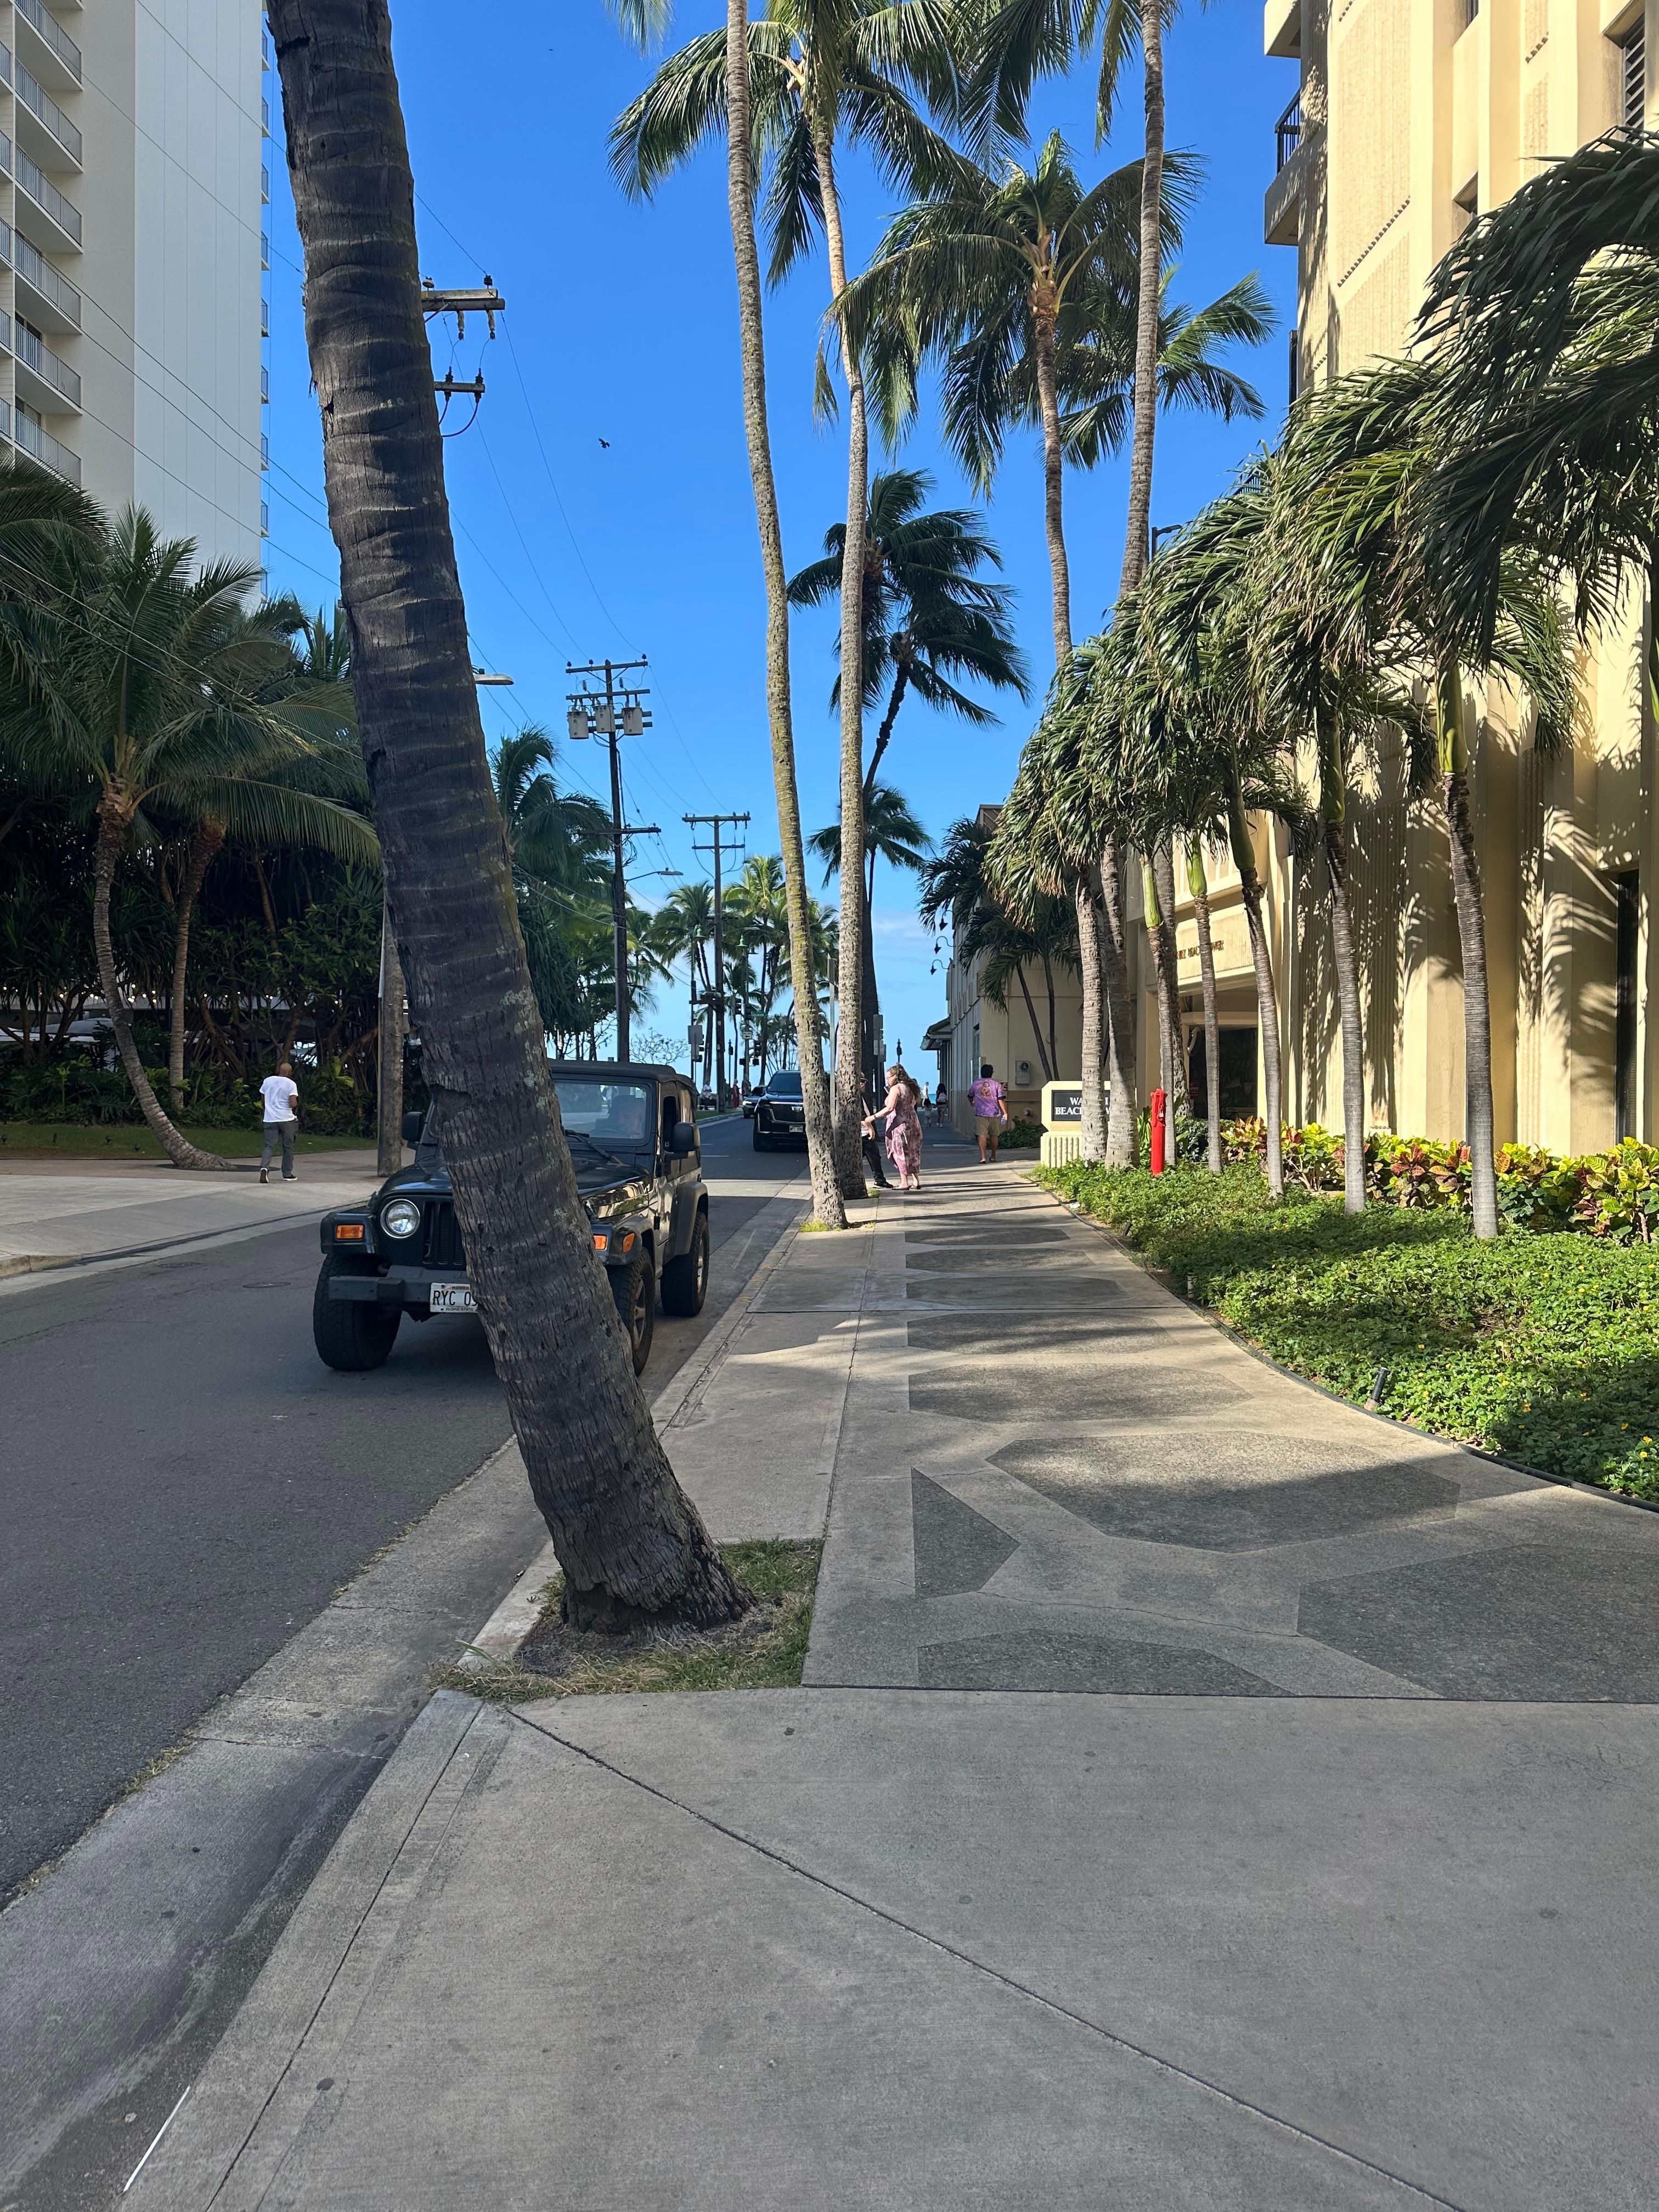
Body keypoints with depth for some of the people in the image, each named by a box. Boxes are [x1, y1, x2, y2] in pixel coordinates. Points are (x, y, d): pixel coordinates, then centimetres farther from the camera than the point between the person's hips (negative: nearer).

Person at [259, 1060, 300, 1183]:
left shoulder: (267, 1081, 5)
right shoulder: (291, 1084, -7)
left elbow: (263, 1098, 16)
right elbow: (293, 1104, -16)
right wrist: (296, 1104, 6)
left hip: (270, 1120, 3)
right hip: (287, 1119, -3)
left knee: (270, 1145, 1)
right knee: (288, 1147, 11)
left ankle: (264, 1166, -25)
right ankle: (287, 1174, 16)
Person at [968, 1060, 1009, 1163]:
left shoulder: (975, 1084, 4)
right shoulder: (996, 1084, -1)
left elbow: (970, 1096, 21)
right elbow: (1001, 1099, -6)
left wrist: (972, 1103, 43)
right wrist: (1005, 1113, -1)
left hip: (981, 1113, 0)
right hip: (995, 1113, 0)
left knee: (982, 1135, -5)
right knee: (994, 1135, 13)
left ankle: (983, 1157, -17)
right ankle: (993, 1157, 23)